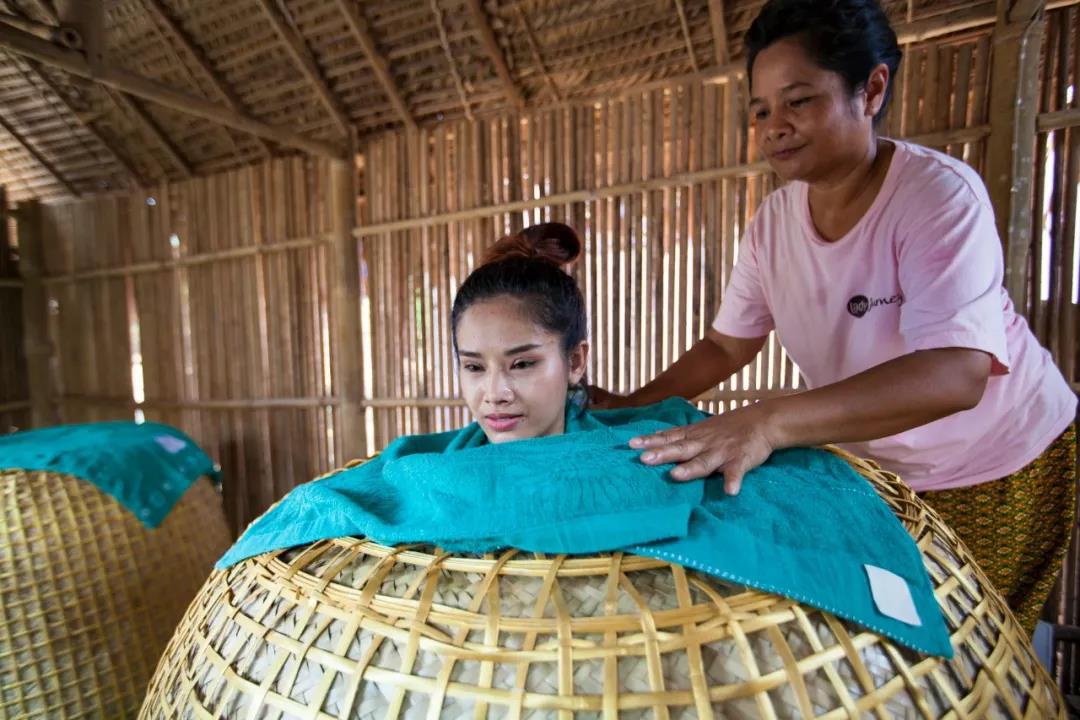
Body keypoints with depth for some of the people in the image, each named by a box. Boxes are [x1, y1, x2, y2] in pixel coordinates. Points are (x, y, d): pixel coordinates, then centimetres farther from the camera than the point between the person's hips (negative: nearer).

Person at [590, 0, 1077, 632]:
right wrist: (633, 406, -18)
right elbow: (727, 345, -5)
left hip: (1004, 467, -4)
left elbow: (955, 373, -40)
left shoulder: (940, 193, -27)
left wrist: (771, 423, -54)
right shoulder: (775, 221, -11)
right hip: (879, 467, 4)